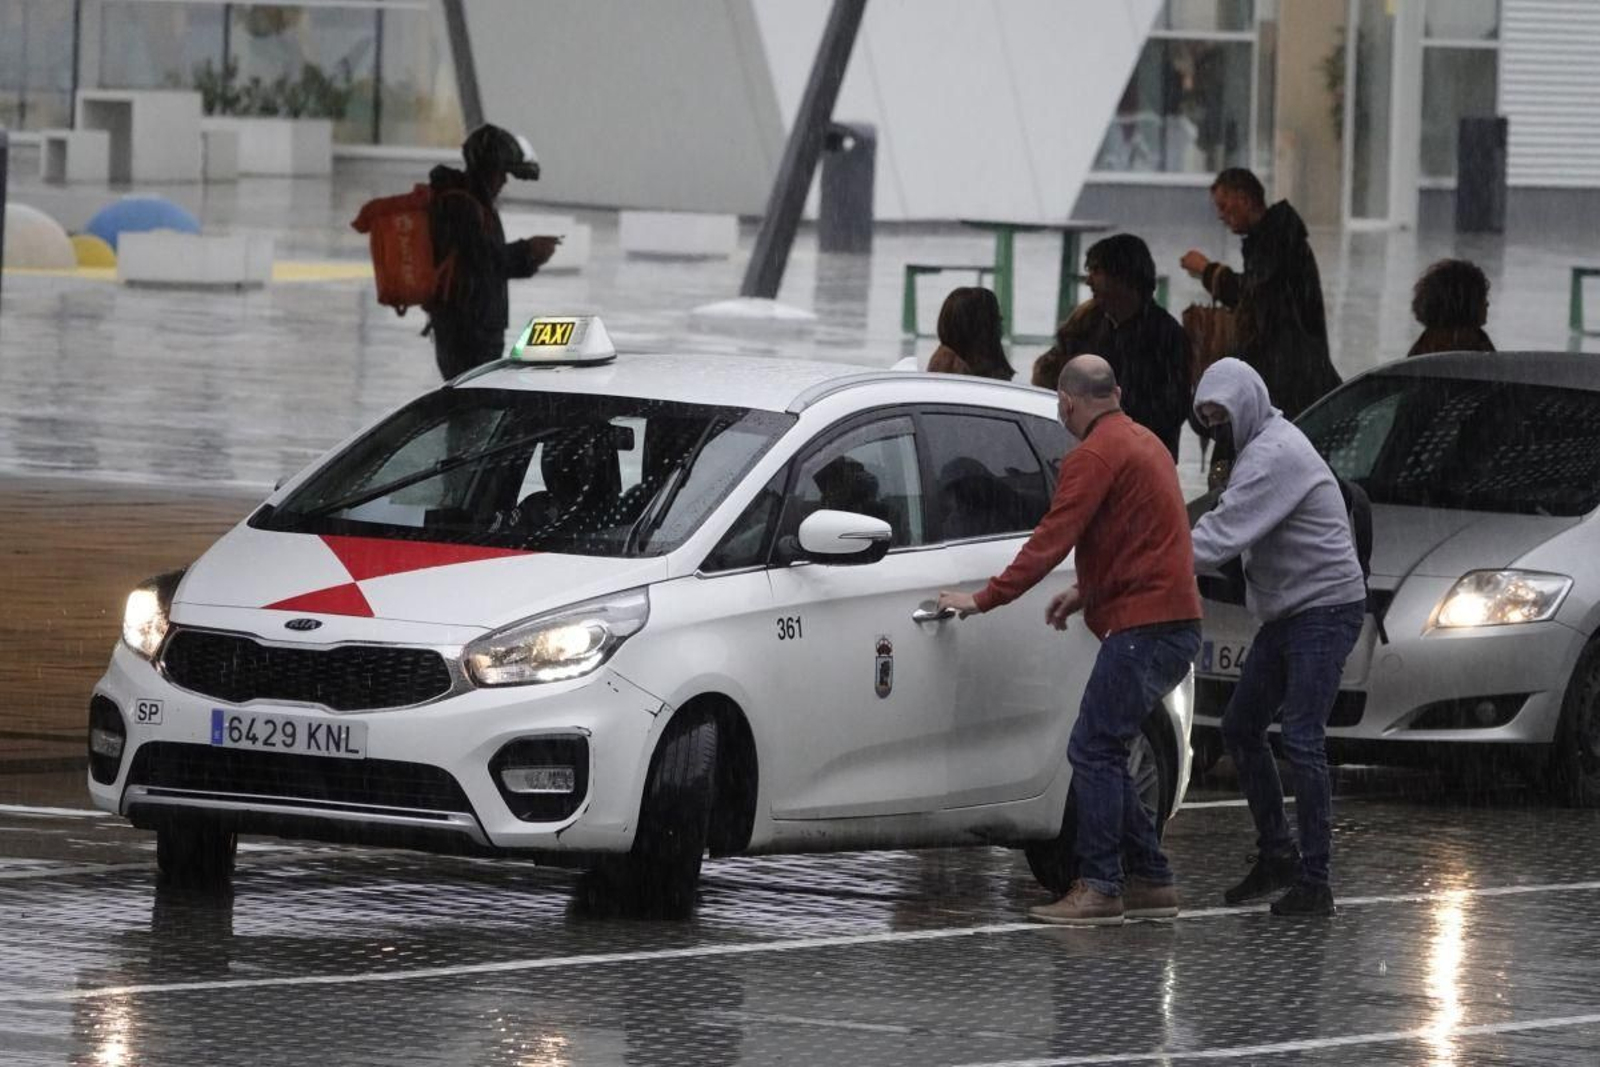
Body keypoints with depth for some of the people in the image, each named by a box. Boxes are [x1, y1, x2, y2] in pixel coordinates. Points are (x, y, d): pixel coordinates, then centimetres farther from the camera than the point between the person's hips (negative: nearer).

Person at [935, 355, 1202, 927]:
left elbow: (1050, 541, -15)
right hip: (1176, 625, 10)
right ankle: (1151, 882, 14)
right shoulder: (1144, 443, 20)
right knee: (1104, 754, 13)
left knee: (1094, 751, -9)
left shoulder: (1095, 456, -11)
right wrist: (1087, 591, 23)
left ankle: (1100, 888, -13)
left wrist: (983, 599, -10)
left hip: (1144, 627, -10)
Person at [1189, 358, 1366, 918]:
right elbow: (1229, 528, 13)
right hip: (1286, 614, 11)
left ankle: (1315, 880, -10)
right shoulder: (1261, 447, 15)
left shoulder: (1275, 455, -19)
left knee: (1302, 741, -13)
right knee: (1240, 729, 12)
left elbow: (1222, 535, -26)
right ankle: (1276, 855, 20)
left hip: (1324, 609, -11)